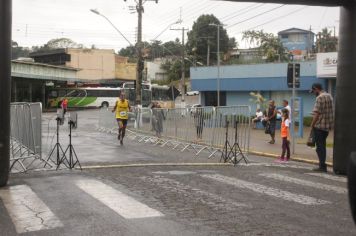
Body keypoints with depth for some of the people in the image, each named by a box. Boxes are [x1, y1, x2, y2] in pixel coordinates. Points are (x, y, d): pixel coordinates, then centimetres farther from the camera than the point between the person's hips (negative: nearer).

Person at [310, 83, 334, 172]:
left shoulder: (319, 98, -16)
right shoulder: (329, 96, 12)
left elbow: (317, 113, -20)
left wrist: (312, 124, -9)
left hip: (319, 126, -9)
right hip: (327, 126, 9)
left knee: (320, 146, -2)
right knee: (323, 145, 17)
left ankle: (322, 166, -1)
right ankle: (322, 164, 23)